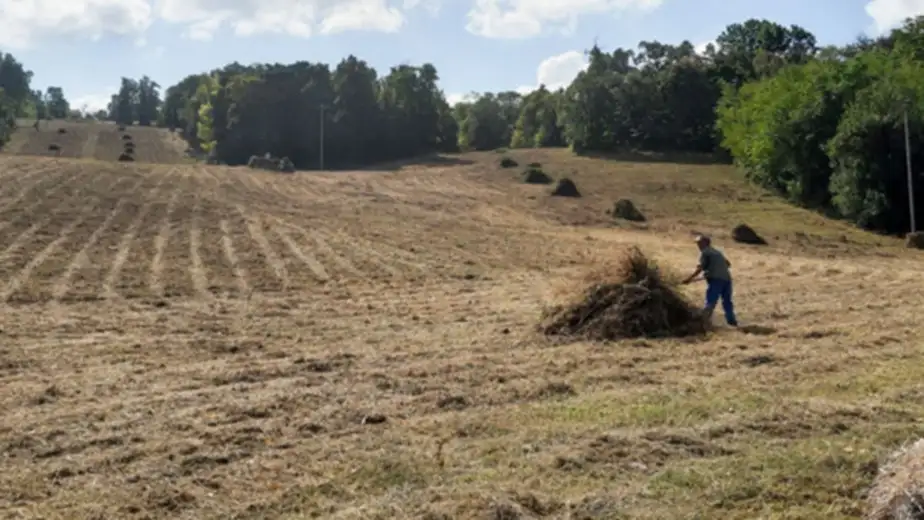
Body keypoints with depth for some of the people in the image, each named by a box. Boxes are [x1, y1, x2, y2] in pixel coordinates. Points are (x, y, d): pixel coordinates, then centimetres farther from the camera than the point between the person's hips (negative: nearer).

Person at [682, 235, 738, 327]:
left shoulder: (704, 252, -1)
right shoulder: (717, 252, 22)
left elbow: (701, 268, -11)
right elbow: (728, 264, 26)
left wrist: (690, 278, -12)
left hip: (715, 279, -7)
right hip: (726, 278, 7)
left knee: (710, 302, -9)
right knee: (727, 301, 18)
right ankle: (732, 320, 25)